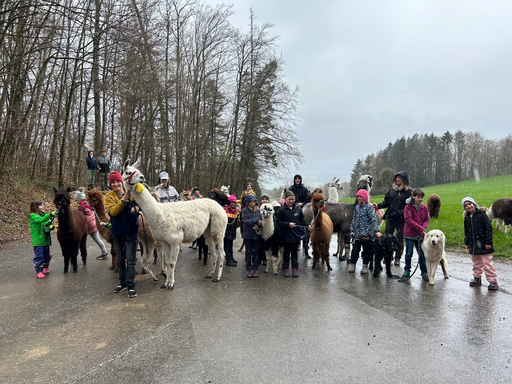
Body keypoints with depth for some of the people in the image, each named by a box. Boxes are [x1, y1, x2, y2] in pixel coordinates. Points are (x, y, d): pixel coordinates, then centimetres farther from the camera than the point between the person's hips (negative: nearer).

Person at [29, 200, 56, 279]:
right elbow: (41, 220, -31)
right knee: (39, 256, -1)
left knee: (47, 255, 17)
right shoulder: (33, 216, -12)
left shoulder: (44, 214, 7)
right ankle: (39, 271, 9)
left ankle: (46, 268, 37)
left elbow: (50, 223, 5)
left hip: (46, 240, 6)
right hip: (37, 241, -6)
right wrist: (51, 215, -44)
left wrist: (50, 227, -19)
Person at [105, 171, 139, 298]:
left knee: (130, 259, -4)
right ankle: (123, 283, 29)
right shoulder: (108, 197, -3)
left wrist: (135, 209, -19)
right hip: (117, 232, 3)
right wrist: (124, 199, -31)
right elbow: (112, 211, -19)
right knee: (120, 259, 15)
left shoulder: (131, 193, -4)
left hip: (131, 231, -2)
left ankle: (131, 286, 2)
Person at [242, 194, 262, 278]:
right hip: (248, 234, -1)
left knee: (256, 252, 6)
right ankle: (249, 269, 12)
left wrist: (260, 223, -20)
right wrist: (256, 220, -19)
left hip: (257, 234, 2)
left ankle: (255, 269, 14)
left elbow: (261, 220, 2)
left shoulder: (258, 210, 3)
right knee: (248, 252, 6)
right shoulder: (244, 211, -2)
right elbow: (245, 221, -15)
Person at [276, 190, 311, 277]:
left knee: (294, 252, 11)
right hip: (286, 235, -3)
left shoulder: (298, 208, 4)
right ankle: (286, 269, 20)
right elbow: (278, 222, -9)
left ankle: (295, 269, 18)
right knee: (286, 252, 9)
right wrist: (288, 224, -17)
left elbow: (302, 219, 11)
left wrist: (307, 225, -5)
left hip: (296, 234, 3)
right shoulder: (282, 210, -8)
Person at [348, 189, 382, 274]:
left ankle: (365, 266, 16)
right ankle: (352, 265, 18)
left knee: (367, 250, 5)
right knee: (355, 250, 7)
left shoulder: (369, 207, -5)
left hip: (367, 234, -5)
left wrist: (377, 231, -24)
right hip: (357, 234, 5)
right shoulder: (357, 207, 13)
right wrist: (352, 230, 10)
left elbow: (374, 219, -14)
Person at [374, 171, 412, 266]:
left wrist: (400, 212, -21)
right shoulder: (392, 188, 8)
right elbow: (386, 201, 11)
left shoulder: (408, 191, -4)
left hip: (401, 219, -3)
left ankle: (398, 258, 18)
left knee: (399, 239, 6)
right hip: (390, 218, 4)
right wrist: (378, 206, -4)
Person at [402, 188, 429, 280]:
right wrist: (420, 228, -19)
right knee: (409, 253, 6)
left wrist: (424, 228, -14)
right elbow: (409, 220, -15)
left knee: (422, 254, 5)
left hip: (420, 235, 3)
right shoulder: (408, 207, -9)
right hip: (410, 234, -3)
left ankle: (424, 272, 15)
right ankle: (407, 270, 21)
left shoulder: (425, 208, 4)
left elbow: (427, 220, 7)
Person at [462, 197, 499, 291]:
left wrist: (488, 242, -14)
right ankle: (477, 278, 27)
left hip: (483, 244, -6)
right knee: (476, 263, 16)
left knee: (487, 263, -3)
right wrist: (466, 243, 13)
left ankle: (493, 281, 3)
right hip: (473, 245, 6)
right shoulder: (467, 218, 9)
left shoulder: (481, 214, -10)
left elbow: (488, 228, -11)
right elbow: (466, 232, 17)